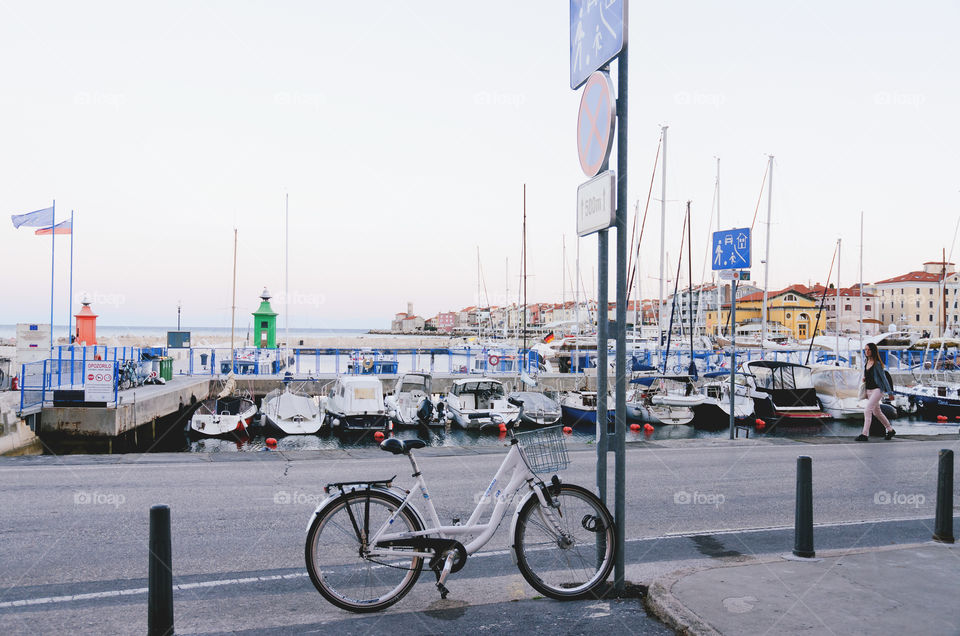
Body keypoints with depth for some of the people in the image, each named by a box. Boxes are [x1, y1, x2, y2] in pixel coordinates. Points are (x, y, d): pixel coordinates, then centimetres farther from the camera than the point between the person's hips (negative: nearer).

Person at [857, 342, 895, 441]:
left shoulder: (877, 363, -11)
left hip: (877, 389, -8)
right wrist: (864, 379, 2)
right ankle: (890, 430, 35)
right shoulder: (866, 363, 10)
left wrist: (890, 392, -6)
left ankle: (865, 434, -17)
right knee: (876, 412, 18)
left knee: (867, 410, -17)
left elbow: (884, 378, -8)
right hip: (868, 390, 8)